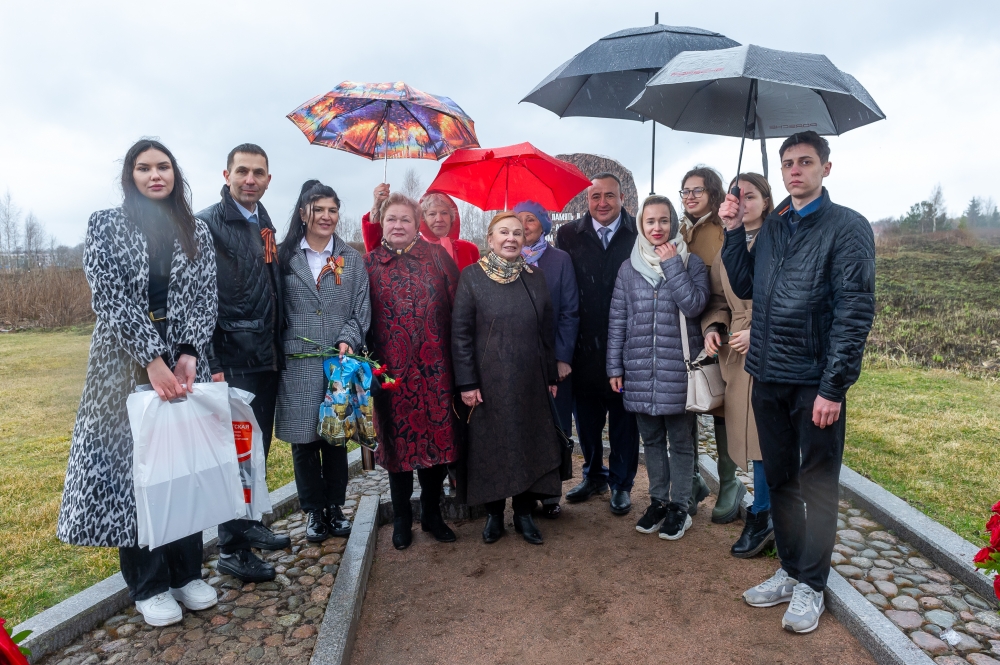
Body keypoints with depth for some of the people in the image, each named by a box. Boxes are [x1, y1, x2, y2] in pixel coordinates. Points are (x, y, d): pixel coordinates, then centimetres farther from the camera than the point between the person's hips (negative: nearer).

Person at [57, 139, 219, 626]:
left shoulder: (196, 233, 9)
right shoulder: (104, 226, 2)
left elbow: (205, 298, 2)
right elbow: (111, 298, -9)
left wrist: (188, 354, -14)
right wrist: (152, 359, -18)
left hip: (185, 361, 2)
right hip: (125, 362, -2)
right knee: (130, 462, 1)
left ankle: (186, 572, 21)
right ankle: (149, 585, 16)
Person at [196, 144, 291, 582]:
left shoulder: (264, 224, 14)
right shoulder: (208, 224, -8)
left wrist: (277, 345, 13)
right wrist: (210, 364, -18)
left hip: (266, 357, 7)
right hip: (232, 361, -7)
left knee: (258, 447, 16)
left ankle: (248, 524, 32)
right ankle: (231, 549, 12)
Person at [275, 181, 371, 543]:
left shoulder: (352, 260, 11)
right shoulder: (284, 257, 7)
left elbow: (361, 310, 5)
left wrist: (347, 340, -12)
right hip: (297, 365, -1)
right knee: (304, 440, 5)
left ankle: (335, 506, 24)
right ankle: (314, 510, 21)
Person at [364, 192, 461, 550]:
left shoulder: (437, 256, 5)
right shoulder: (368, 263, 6)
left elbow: (455, 306, 1)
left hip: (434, 367, 1)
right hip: (391, 369, 0)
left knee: (438, 436, 7)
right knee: (398, 439, 8)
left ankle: (432, 512, 26)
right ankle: (401, 517, 26)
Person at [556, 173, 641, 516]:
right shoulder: (568, 235, 3)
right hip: (584, 346, 2)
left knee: (623, 417, 10)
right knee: (586, 416, 15)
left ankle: (622, 483, 28)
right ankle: (594, 475, 35)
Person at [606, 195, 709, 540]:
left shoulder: (691, 263, 1)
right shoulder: (629, 268, 7)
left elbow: (694, 305, -14)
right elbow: (617, 319, 6)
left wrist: (672, 264, -13)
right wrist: (614, 367, 3)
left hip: (678, 366, -2)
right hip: (639, 369, 3)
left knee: (680, 440, 7)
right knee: (651, 438, 13)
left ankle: (679, 506, 20)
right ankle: (658, 500, 28)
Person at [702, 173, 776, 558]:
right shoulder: (724, 248, 13)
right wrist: (712, 327, -1)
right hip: (736, 355, 6)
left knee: (763, 439, -2)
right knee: (751, 438, 11)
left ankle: (759, 519, 15)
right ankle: (770, 518, 26)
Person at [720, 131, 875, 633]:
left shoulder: (848, 227, -6)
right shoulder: (771, 226, 12)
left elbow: (855, 310, -13)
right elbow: (744, 287, 12)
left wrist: (833, 387, -17)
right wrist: (733, 232, 3)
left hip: (816, 382, -5)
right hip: (768, 378, 6)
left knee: (817, 485, 7)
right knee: (779, 480, 15)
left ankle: (811, 586, 22)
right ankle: (790, 570, 32)